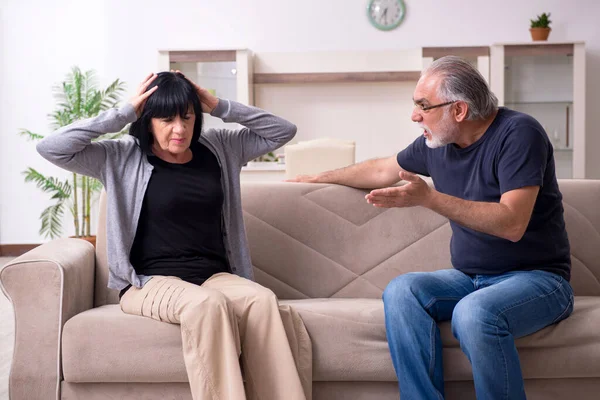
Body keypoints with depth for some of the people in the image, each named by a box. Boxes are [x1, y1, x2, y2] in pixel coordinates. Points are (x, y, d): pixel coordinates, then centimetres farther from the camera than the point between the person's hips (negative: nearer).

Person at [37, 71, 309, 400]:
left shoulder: (219, 149, 12)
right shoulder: (122, 158, 2)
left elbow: (283, 131, 15)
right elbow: (51, 148, -9)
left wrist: (222, 108, 4)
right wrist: (124, 114, -9)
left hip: (215, 276, 4)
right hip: (152, 282, -3)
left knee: (262, 300, -31)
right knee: (207, 304, -38)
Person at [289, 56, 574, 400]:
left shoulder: (517, 133, -14)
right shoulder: (436, 143, 6)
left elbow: (512, 223, -25)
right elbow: (382, 170, 26)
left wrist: (428, 197, -26)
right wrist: (321, 178, 34)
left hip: (536, 278, -6)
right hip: (470, 278, 6)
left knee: (474, 313, -36)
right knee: (401, 291, -21)